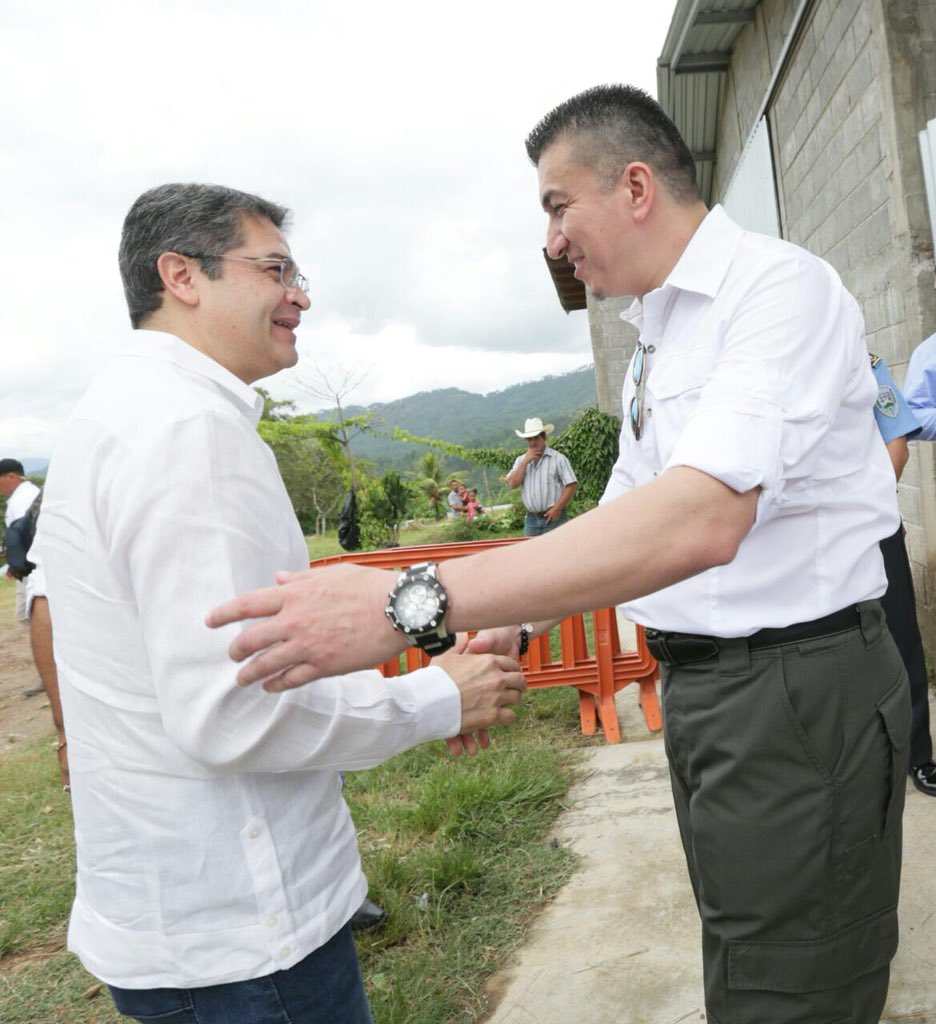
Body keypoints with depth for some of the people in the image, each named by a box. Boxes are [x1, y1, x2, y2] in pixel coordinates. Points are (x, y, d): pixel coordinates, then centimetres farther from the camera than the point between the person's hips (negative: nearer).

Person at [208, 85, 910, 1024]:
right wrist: (511, 627, 8)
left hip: (800, 691, -8)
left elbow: (701, 520, -34)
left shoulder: (781, 286, -17)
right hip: (698, 686, 9)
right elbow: (622, 520, 18)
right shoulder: (654, 339, 13)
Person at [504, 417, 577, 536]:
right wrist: (526, 461, -7)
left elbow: (571, 485, -6)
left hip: (554, 518, -4)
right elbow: (512, 484, -2)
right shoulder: (520, 460, 12)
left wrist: (557, 508, -13)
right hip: (531, 519, 4)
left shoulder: (558, 458, -1)